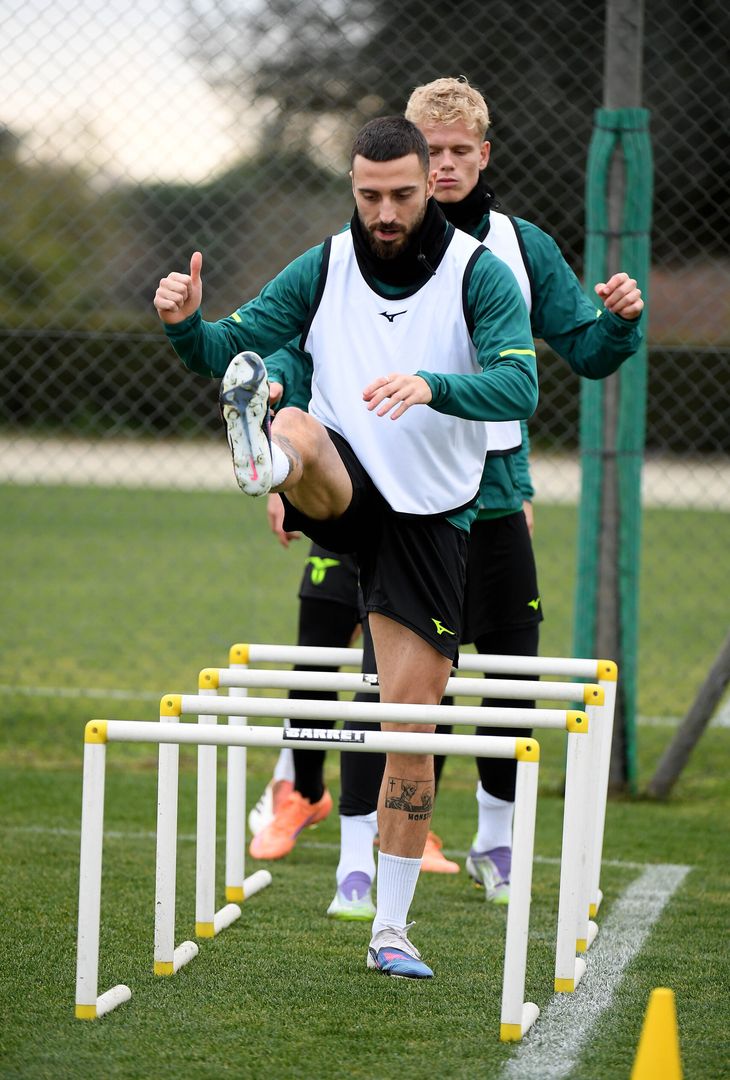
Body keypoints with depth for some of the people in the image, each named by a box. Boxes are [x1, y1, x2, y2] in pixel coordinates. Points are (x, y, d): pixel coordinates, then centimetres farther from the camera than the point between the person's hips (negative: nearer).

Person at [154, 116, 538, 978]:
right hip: (341, 493, 1)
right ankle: (261, 452, -72)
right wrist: (186, 323, -19)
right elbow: (227, 345, 4)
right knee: (295, 429, -35)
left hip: (430, 518, -1)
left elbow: (519, 387, -20)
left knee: (411, 726, -1)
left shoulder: (480, 275, -6)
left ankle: (390, 929, 8)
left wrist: (431, 386, -38)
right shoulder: (325, 269, 3)